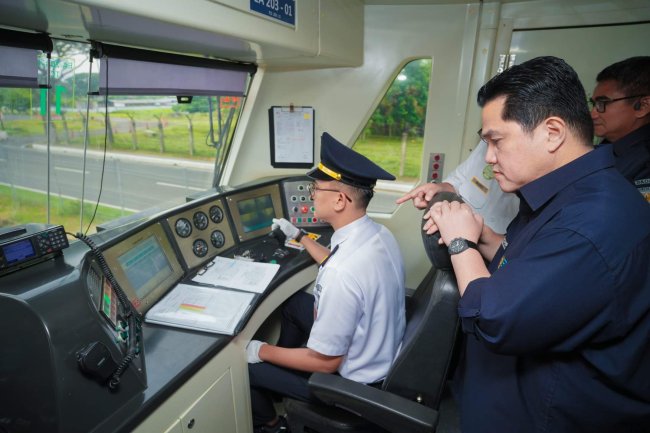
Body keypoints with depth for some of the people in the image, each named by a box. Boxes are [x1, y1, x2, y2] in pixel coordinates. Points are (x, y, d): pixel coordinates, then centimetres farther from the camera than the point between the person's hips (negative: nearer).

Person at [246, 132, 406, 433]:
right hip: (381, 351, 8)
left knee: (245, 363, 6)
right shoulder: (379, 233, -11)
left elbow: (326, 362, -26)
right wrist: (298, 236, 18)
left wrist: (263, 352, -11)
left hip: (351, 379, -8)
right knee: (294, 302, 22)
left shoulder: (341, 274, -38)